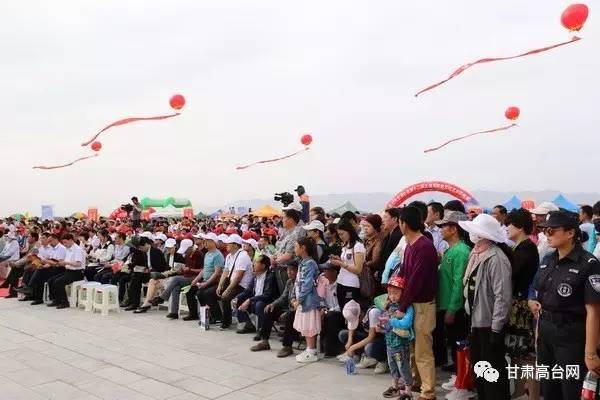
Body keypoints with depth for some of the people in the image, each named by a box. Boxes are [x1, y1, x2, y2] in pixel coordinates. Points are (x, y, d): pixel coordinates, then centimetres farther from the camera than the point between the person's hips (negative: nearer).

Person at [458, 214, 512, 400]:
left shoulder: (496, 258, -21)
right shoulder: (476, 254, 6)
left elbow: (502, 296, -23)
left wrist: (496, 329, -21)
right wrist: (469, 311, 13)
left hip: (490, 324, -9)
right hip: (476, 320, 9)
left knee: (494, 370, 5)